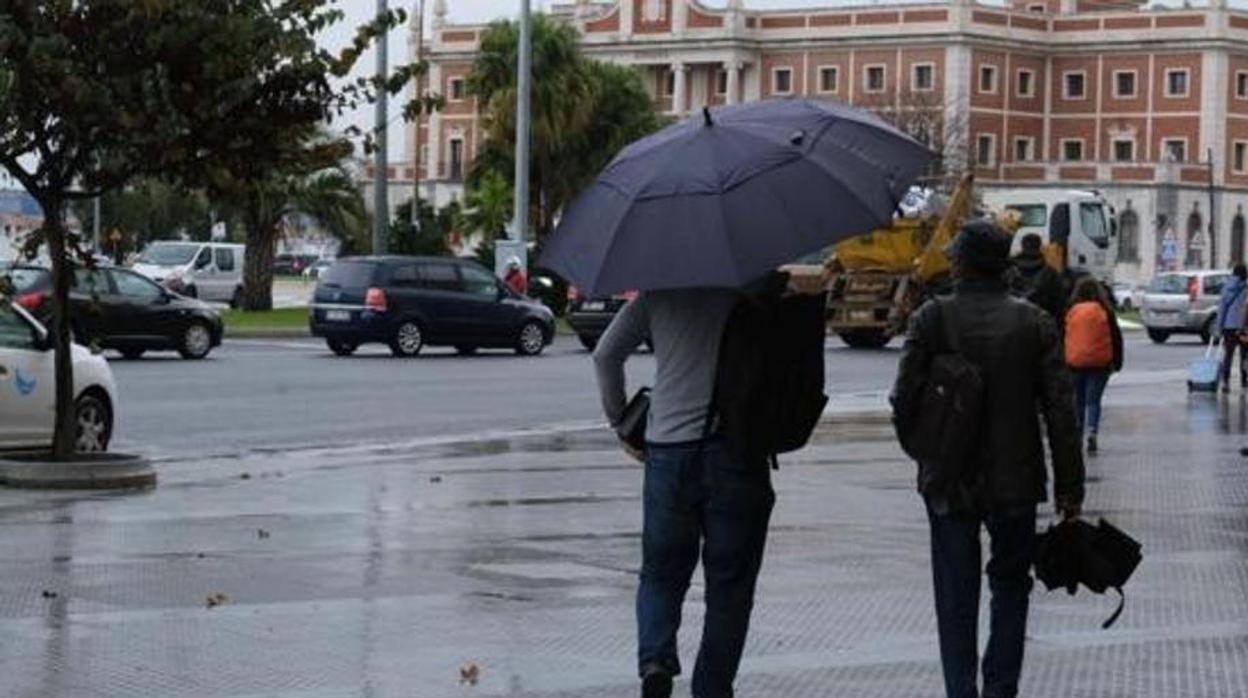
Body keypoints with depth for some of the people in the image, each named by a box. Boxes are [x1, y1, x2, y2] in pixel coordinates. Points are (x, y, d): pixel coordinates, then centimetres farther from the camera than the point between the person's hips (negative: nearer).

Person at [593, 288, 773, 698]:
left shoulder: (658, 294, 6)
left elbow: (606, 354, 5)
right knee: (728, 585, 8)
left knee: (661, 573, 14)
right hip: (738, 449, -2)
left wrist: (620, 421, 13)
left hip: (669, 452, 2)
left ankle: (655, 657, -10)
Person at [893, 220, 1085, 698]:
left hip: (948, 483, -1)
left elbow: (904, 398, -11)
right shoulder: (1035, 323, -4)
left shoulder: (932, 318, -10)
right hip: (1015, 480, 1)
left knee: (956, 595, 7)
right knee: (1010, 585, 17)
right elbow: (1060, 411, -5)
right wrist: (1069, 486, 1)